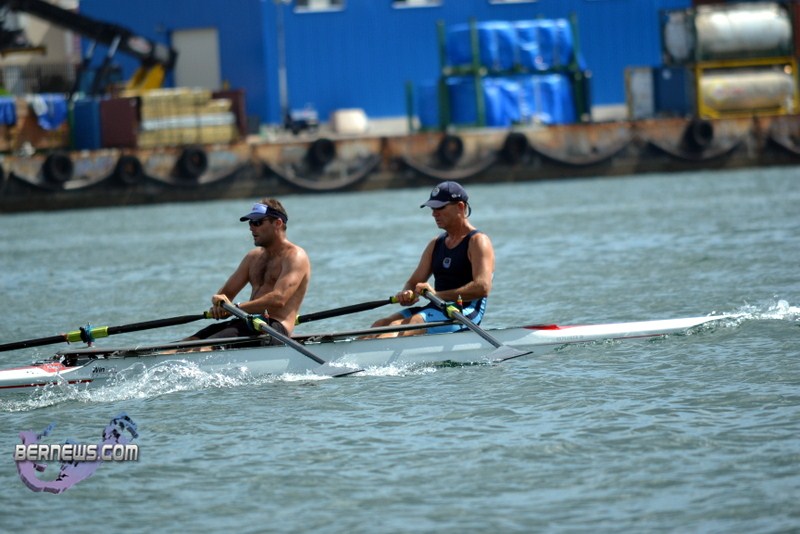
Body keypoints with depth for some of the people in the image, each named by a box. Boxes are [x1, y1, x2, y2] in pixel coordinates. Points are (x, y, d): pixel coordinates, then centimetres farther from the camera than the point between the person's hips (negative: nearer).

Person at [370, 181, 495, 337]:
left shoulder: (477, 241, -4)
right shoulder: (436, 244, 20)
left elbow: (483, 287, -19)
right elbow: (414, 283, 15)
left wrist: (438, 295, -25)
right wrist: (406, 295, -11)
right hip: (436, 310, 8)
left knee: (398, 327, -29)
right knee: (380, 325, -13)